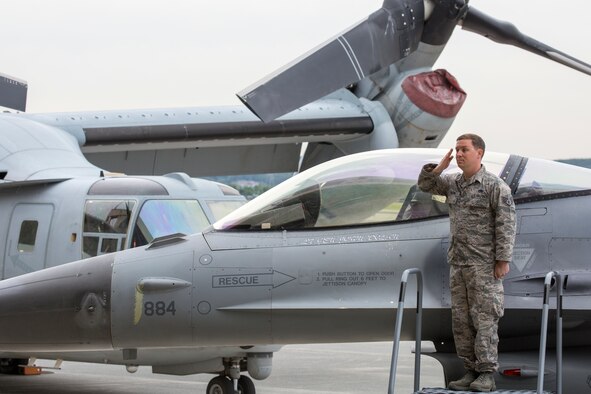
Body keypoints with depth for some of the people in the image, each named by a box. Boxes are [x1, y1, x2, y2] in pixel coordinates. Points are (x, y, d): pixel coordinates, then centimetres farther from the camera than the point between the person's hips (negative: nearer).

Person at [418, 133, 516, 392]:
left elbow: (506, 224, -13)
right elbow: (425, 185, 18)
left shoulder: (495, 186, -10)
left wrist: (503, 259, -17)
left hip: (485, 264, -7)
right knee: (461, 320, 5)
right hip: (458, 263, 7)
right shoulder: (454, 182, 11)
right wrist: (440, 166, 0)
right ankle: (471, 372, 10)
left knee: (484, 318, -7)